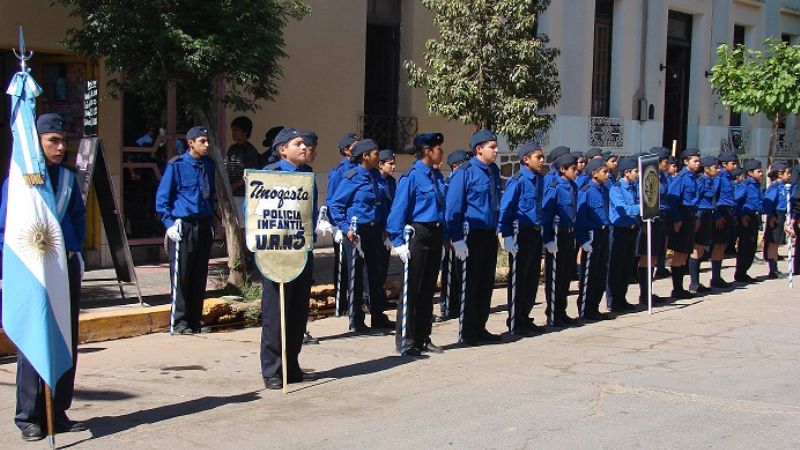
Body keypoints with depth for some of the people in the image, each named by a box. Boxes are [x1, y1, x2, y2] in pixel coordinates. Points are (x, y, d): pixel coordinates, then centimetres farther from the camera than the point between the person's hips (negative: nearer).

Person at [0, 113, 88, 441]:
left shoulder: (68, 177, 9)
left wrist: (75, 251, 7)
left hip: (67, 266, 5)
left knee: (67, 340, 7)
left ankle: (58, 413, 17)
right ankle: (29, 417, 7)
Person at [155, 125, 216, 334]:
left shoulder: (209, 164, 10)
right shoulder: (177, 165, -5)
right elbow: (162, 197, -4)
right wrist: (169, 223, -11)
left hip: (204, 225, 5)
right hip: (183, 225, -5)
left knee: (200, 276, 8)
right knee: (181, 276, -4)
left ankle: (195, 320, 15)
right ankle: (179, 322, 1)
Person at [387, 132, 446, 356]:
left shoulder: (436, 175, 10)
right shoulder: (412, 176, -12)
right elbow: (399, 210, -13)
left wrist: (444, 237, 14)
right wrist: (399, 242, -17)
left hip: (435, 235, 8)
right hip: (418, 235, -7)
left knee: (428, 289, 12)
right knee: (412, 289, -2)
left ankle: (422, 338, 20)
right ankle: (405, 341, 5)